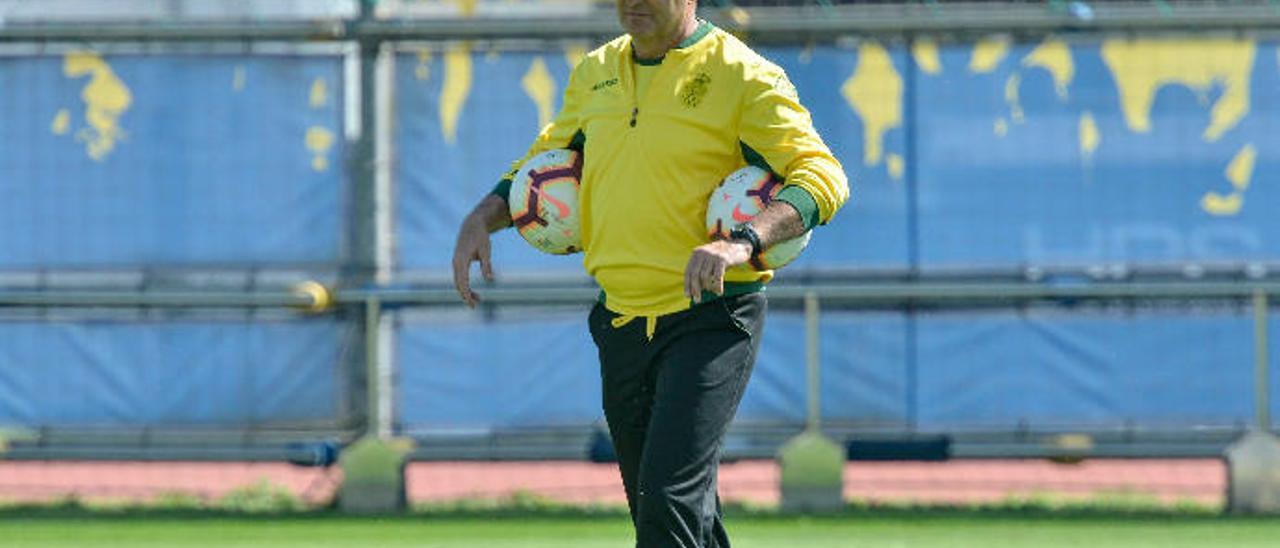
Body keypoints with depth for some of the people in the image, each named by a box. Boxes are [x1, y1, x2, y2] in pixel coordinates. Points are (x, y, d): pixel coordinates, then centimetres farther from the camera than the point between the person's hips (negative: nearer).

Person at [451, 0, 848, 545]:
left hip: (710, 317, -7)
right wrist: (483, 218, 8)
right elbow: (544, 160, 27)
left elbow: (822, 176, -15)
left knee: (671, 499, -20)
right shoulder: (595, 74, 13)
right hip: (622, 323, 7)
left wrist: (744, 242, -31)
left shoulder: (743, 76, -7)